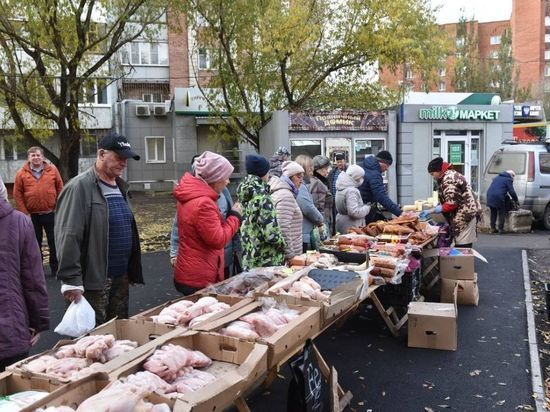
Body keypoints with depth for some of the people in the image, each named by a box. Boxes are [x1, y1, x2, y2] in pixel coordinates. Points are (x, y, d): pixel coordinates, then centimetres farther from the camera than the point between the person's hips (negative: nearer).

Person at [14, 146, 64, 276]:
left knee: (54, 241, 7)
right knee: (35, 243, 11)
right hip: (32, 216, 0)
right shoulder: (22, 173, -1)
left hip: (51, 214, 0)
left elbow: (60, 189, 5)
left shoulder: (52, 170, 0)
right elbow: (17, 194, 0)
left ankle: (55, 268, 19)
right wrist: (24, 212, -5)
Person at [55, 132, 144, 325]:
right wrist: (72, 280, -22)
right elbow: (68, 237, -19)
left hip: (121, 276, 8)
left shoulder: (120, 186, 12)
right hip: (94, 280, -8)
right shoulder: (80, 187, -14)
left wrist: (132, 270, 18)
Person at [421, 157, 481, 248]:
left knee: (462, 248, -10)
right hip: (467, 214, 10)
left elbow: (451, 204, -19)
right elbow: (450, 201, 16)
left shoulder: (448, 179, -15)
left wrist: (431, 211, -10)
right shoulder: (451, 175, 17)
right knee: (462, 248, 10)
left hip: (465, 216, -10)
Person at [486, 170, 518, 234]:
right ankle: (501, 229, 6)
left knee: (493, 213, 17)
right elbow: (511, 191, -2)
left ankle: (493, 228, 19)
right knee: (502, 213, 7)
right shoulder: (508, 180, 2)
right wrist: (515, 200, 11)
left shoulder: (497, 177, 25)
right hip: (499, 198, -7)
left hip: (490, 197, 7)